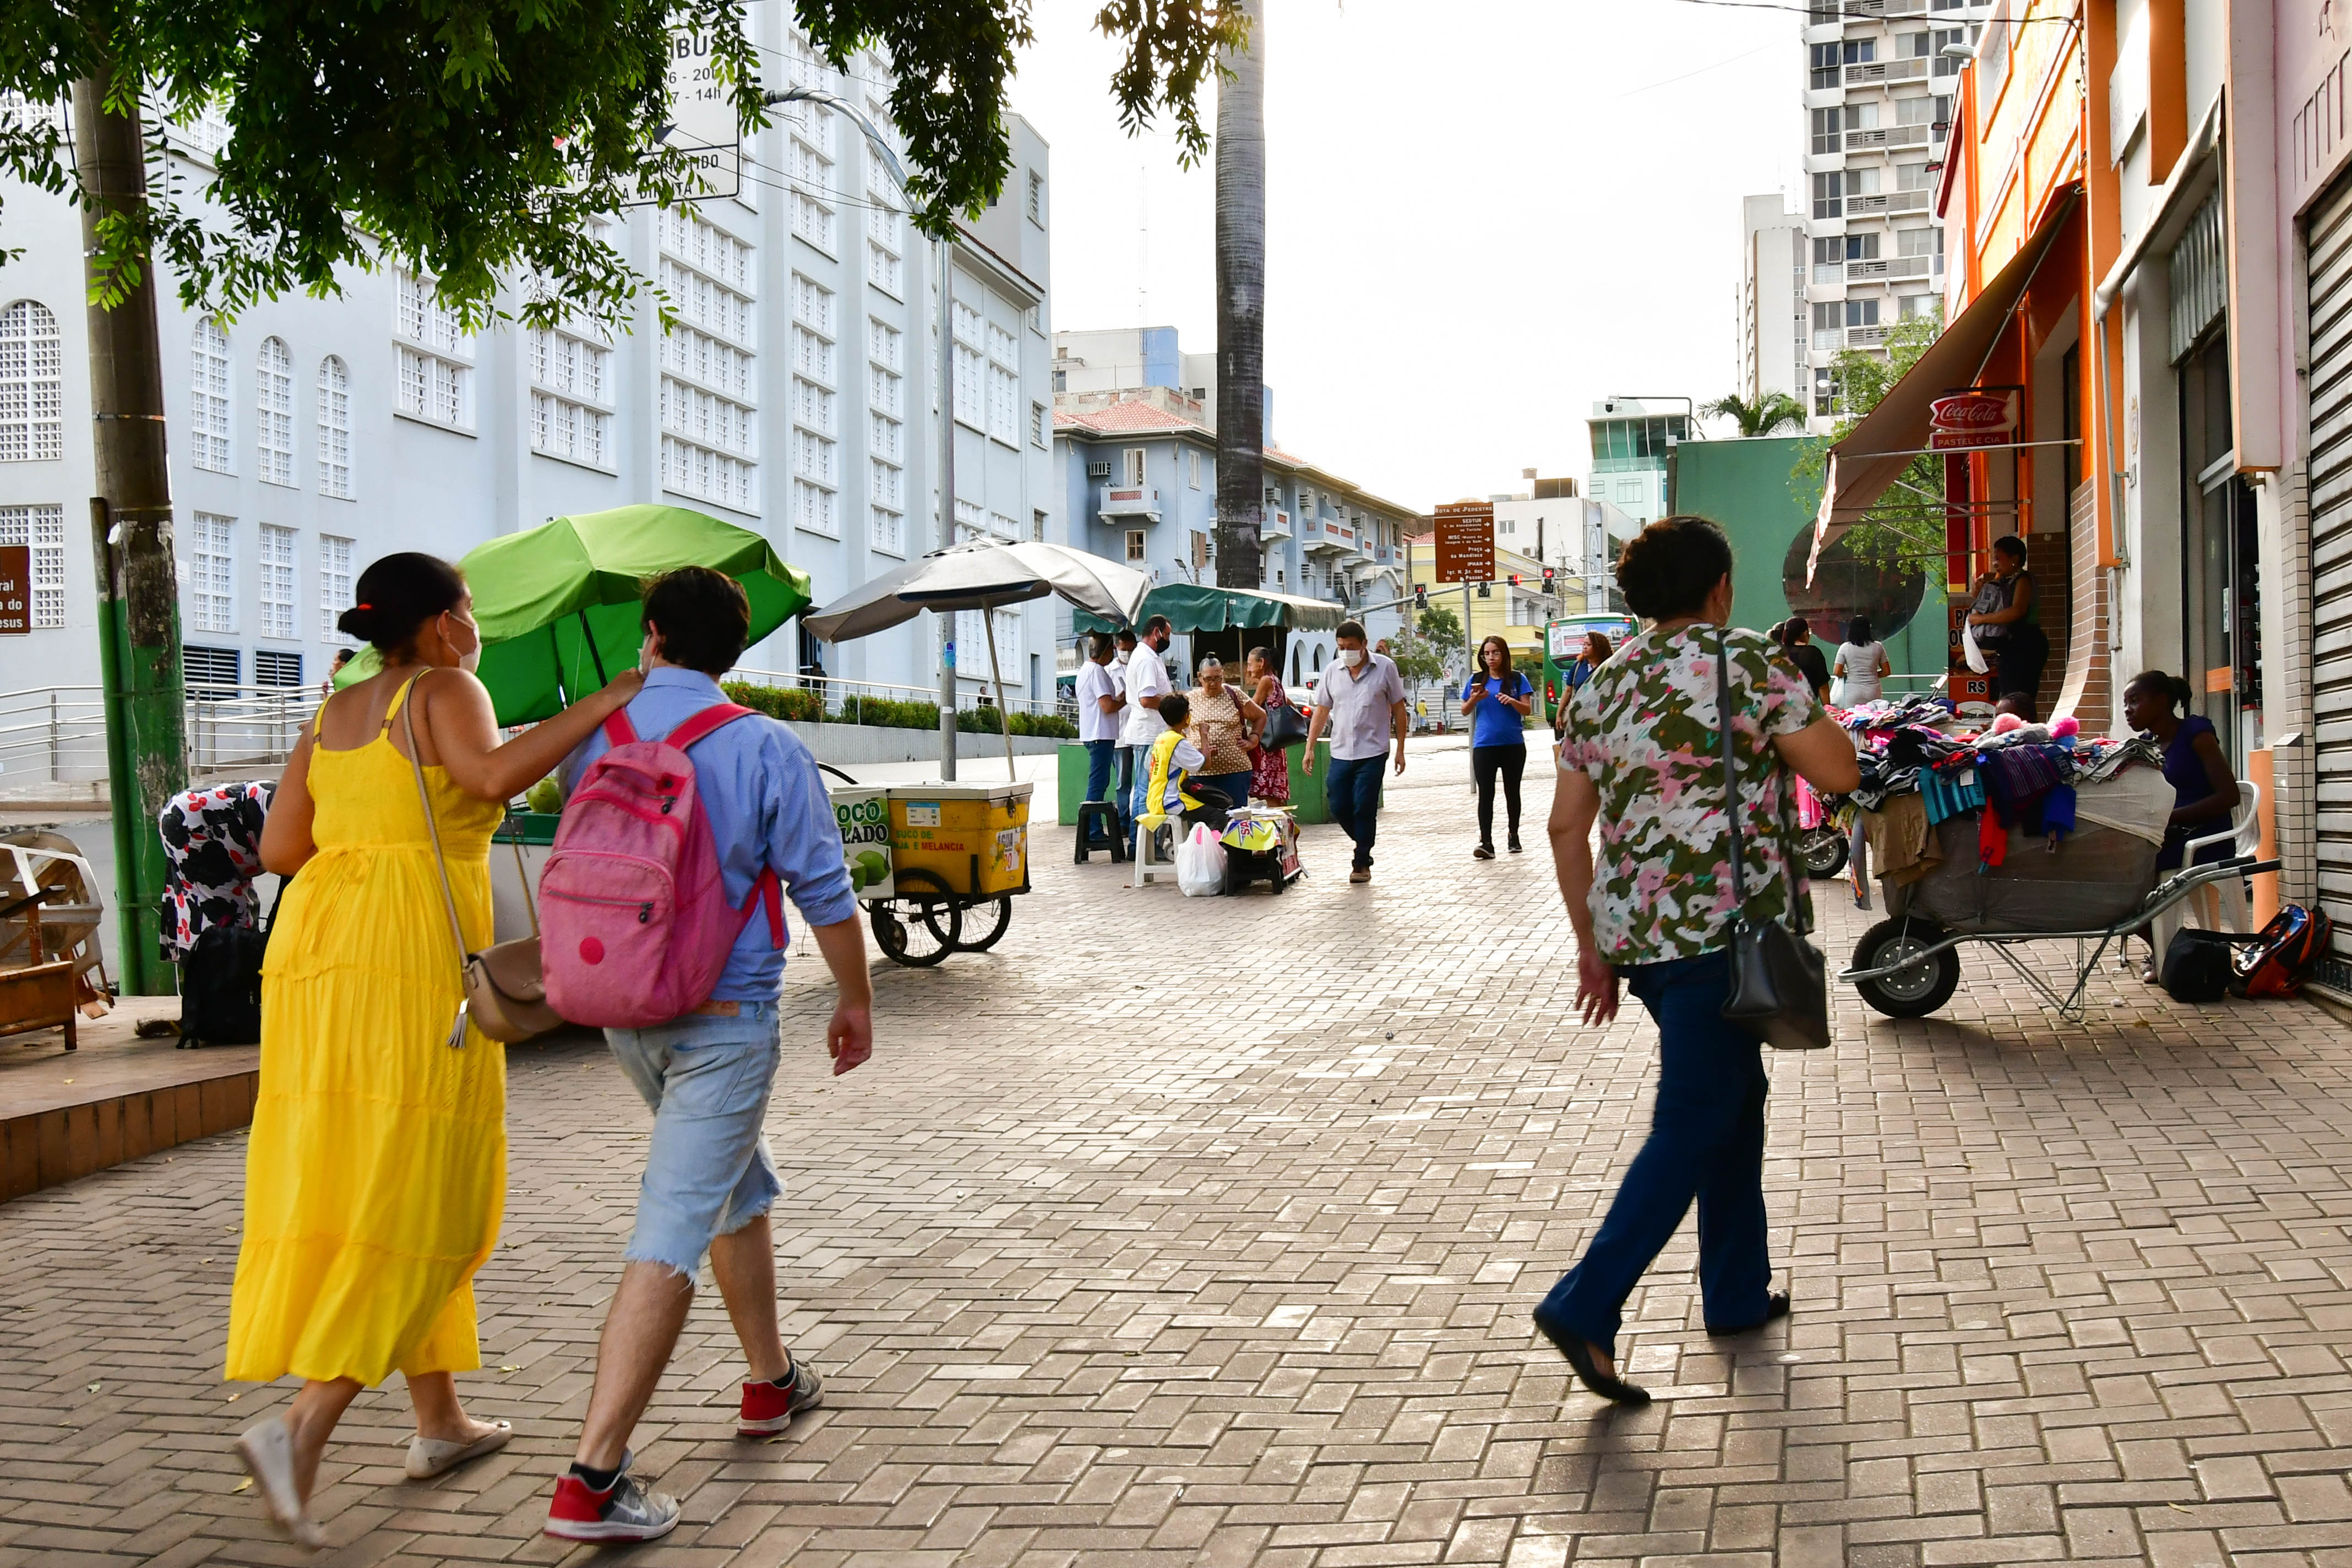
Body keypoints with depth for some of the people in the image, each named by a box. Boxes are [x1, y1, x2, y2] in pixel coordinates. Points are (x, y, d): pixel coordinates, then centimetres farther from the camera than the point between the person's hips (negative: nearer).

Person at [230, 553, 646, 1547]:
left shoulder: (331, 715, 18)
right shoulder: (445, 691, -2)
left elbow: (279, 849, 14)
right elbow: (494, 776, -22)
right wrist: (599, 707, -14)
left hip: (314, 944, 8)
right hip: (413, 956, -8)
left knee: (350, 1190, 14)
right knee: (416, 1205, -3)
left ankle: (439, 1421, 23)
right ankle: (300, 1429, -15)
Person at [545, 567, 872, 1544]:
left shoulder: (592, 738, 2)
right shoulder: (765, 750, -11)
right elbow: (824, 893, -8)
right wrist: (854, 1001, 6)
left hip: (624, 1013, 6)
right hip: (725, 1020, -6)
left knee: (741, 1186, 26)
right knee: (671, 1236, -7)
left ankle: (771, 1380, 39)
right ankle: (592, 1477, -11)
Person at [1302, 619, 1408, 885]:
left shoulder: (1385, 668, -3)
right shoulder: (1332, 672, 6)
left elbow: (1398, 709, 2)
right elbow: (1321, 711, 12)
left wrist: (1400, 750, 0)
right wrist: (1310, 748, 6)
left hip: (1372, 753, -4)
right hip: (1340, 753, 4)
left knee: (1364, 810, -4)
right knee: (1337, 807, 3)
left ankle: (1362, 863, 8)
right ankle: (1364, 846, 28)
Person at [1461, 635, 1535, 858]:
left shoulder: (1517, 679, 1)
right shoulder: (1477, 680, 5)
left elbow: (1527, 709, -2)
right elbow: (1465, 711, 11)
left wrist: (1513, 701, -21)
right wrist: (1474, 699, -9)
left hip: (1513, 745, 0)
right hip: (1484, 746, 0)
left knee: (1512, 791, 12)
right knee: (1485, 794, -5)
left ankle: (1514, 836, 25)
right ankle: (1486, 843, -9)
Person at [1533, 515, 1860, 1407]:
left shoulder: (1600, 688, 11)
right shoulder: (1745, 661, -8)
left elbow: (1566, 828, 10)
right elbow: (1840, 774, -7)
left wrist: (1593, 944, 16)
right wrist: (1805, 707, 12)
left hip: (1634, 930, 7)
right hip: (1725, 925, -7)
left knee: (1735, 1096, 21)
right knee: (1693, 1123, -4)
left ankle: (1737, 1295, 29)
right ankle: (1585, 1308, -12)